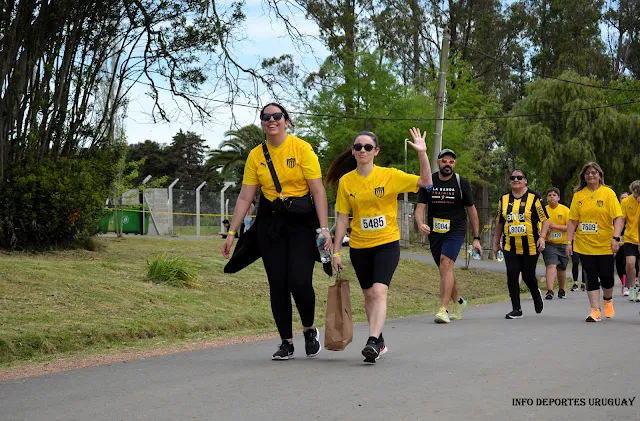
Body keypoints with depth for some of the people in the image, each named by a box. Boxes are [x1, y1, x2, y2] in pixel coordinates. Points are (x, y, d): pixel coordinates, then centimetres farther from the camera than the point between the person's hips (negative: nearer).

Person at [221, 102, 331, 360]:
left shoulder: (301, 148, -7)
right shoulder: (256, 155, 4)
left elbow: (318, 190, -10)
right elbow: (244, 197, 5)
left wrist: (324, 228, -17)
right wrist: (231, 233, 1)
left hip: (301, 221, -3)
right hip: (270, 223, 3)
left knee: (299, 281, -14)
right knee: (277, 285, 2)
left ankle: (309, 330, 13)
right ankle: (286, 342, 14)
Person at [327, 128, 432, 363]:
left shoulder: (390, 176, -6)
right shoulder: (346, 181, 0)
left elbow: (425, 182, -9)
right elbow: (342, 218, 4)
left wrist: (422, 154, -21)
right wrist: (336, 251, 2)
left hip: (387, 243, -3)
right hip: (359, 246, 3)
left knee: (379, 291, -19)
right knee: (369, 295, 12)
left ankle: (372, 342, -25)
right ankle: (379, 341, 28)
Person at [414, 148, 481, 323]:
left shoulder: (461, 183, -1)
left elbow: (471, 210, 7)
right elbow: (420, 208, -6)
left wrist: (476, 238, 5)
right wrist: (420, 223, -29)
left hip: (456, 230, -3)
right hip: (435, 231, 3)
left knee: (446, 263, -22)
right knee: (445, 269, 12)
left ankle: (443, 309, -26)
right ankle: (459, 302, 36)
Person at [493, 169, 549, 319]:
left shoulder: (534, 197, -2)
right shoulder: (504, 199, 9)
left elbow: (545, 220, -1)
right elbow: (499, 222, 19)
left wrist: (542, 237, -14)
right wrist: (497, 242, 20)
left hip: (530, 246, -3)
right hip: (510, 246, 3)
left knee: (528, 276, 1)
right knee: (512, 274, -8)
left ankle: (536, 295, 36)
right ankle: (516, 309, 0)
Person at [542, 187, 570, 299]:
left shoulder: (565, 210, -4)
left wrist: (555, 226, -18)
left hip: (563, 244, 1)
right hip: (549, 244, -1)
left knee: (562, 268, 14)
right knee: (551, 265, -19)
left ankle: (561, 290, 33)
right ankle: (549, 291, -24)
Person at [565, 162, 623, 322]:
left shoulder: (608, 193, -3)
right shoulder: (578, 195, 3)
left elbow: (618, 217, -8)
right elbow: (572, 220, 4)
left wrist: (616, 238, -19)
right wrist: (569, 241, 0)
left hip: (604, 244, -1)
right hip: (584, 244, 1)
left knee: (606, 276, 4)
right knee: (591, 277, 0)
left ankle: (608, 300, 33)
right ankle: (595, 310, 3)